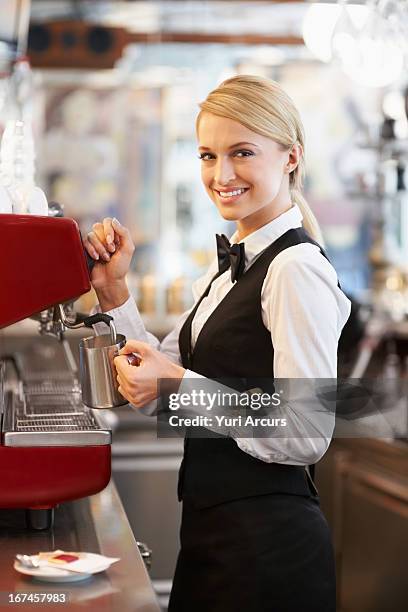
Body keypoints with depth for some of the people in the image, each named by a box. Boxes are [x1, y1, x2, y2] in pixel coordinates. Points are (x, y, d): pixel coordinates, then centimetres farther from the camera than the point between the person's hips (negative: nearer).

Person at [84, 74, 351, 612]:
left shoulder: (296, 267, -18)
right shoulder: (229, 267, 11)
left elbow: (307, 437, -23)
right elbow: (165, 373, 10)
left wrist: (183, 388, -25)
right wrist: (113, 291, 2)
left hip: (267, 543, -8)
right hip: (211, 528, 8)